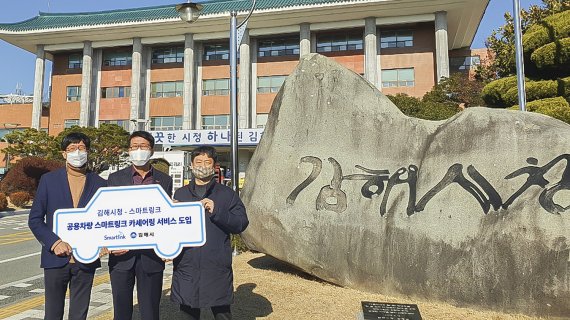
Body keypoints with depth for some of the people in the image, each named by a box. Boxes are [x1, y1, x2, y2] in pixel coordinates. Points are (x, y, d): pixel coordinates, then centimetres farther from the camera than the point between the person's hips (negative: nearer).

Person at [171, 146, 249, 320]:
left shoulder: (227, 194, 4)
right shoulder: (180, 194, 11)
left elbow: (241, 224, -5)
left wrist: (216, 211, -17)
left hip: (217, 267, -2)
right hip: (186, 267, 2)